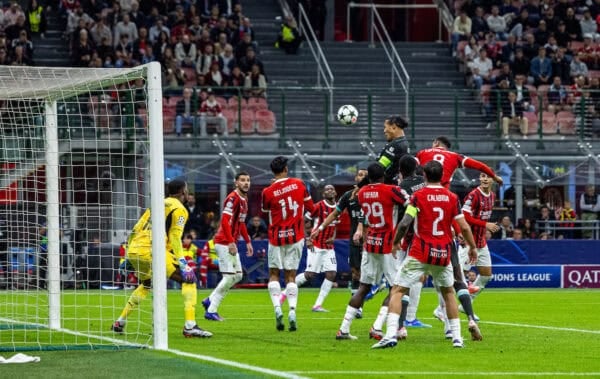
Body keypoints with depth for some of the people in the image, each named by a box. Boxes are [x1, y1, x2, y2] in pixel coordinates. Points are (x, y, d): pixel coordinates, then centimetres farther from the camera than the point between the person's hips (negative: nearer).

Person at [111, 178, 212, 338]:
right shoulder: (179, 209, 1)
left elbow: (137, 229, 22)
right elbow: (175, 237, -9)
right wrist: (183, 263, -11)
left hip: (133, 250, 8)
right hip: (150, 251, -8)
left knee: (146, 284, 34)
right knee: (189, 279, -3)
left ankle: (120, 322, 33)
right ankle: (190, 326, -14)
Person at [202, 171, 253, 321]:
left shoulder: (244, 199, 14)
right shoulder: (233, 198, -16)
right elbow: (225, 221, -24)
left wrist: (248, 242, 20)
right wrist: (231, 243, -29)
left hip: (231, 243, 10)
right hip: (224, 242, -10)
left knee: (238, 275, 13)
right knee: (229, 277, -10)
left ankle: (210, 301, 19)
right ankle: (211, 311, -4)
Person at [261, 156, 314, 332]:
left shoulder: (268, 192, -10)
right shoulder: (299, 184, -3)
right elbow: (310, 207, 6)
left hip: (276, 237, -2)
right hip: (296, 236, 2)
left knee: (274, 274, 10)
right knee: (291, 276, 7)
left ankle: (277, 308, -10)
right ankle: (292, 310, -10)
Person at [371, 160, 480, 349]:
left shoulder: (418, 196, -6)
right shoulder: (452, 198, 3)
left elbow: (405, 223, -13)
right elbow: (464, 227, 1)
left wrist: (396, 242, 4)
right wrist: (472, 247, 17)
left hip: (420, 253, -3)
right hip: (443, 254, 3)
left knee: (398, 290, 1)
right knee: (448, 292, 24)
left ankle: (391, 334, -16)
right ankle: (457, 338, 21)